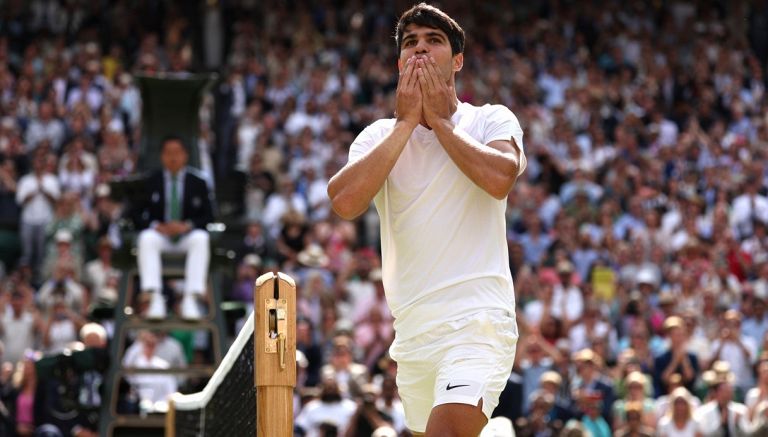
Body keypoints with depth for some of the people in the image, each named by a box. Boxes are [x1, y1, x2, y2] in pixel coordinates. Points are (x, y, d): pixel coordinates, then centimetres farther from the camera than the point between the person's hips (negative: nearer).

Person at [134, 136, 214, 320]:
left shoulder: (198, 183, 6)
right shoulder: (151, 182, 7)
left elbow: (208, 216, 2)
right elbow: (140, 214, 4)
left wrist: (187, 225, -16)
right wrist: (157, 225, -17)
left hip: (188, 234, 0)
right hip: (159, 234, 0)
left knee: (201, 238, -35)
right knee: (146, 238, -34)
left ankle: (191, 300, -39)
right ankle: (155, 299, -41)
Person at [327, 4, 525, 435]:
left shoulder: (492, 120, 4)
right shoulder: (380, 135, 11)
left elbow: (500, 178, -19)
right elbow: (345, 202, -9)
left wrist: (439, 119, -8)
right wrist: (406, 123, -6)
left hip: (477, 323, -5)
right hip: (412, 332, 5)